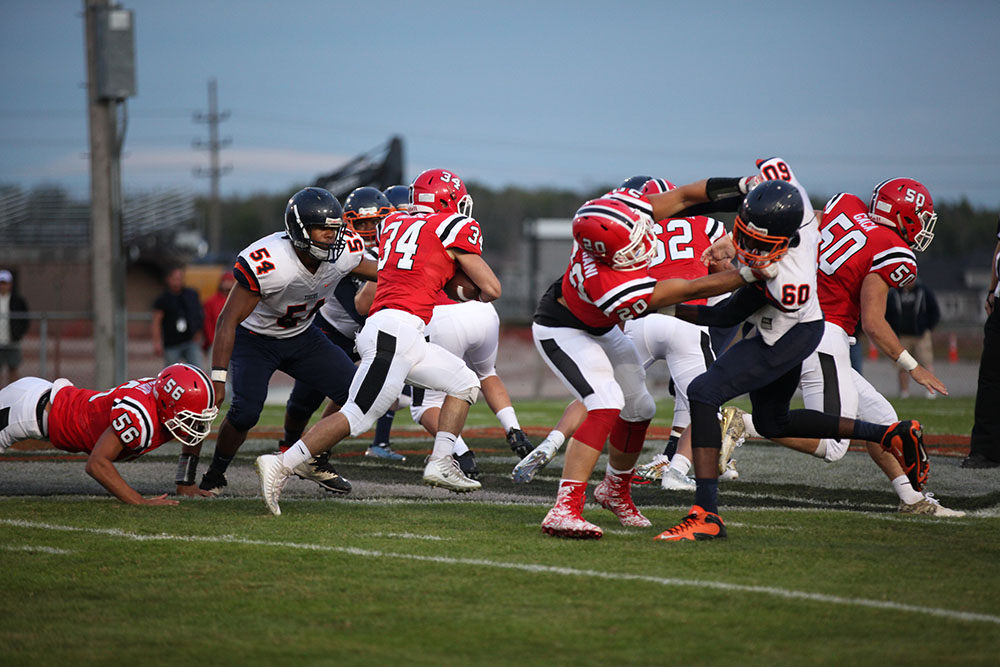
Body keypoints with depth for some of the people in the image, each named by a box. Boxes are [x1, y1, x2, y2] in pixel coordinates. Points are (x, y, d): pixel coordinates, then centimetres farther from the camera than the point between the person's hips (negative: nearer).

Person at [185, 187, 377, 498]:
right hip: (255, 339, -6)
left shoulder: (344, 251, -19)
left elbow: (367, 269, 8)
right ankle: (215, 474, 2)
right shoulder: (266, 262, -36)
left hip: (301, 336, 6)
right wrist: (218, 379, -37)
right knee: (245, 411, -24)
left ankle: (314, 461, 15)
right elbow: (229, 320, -32)